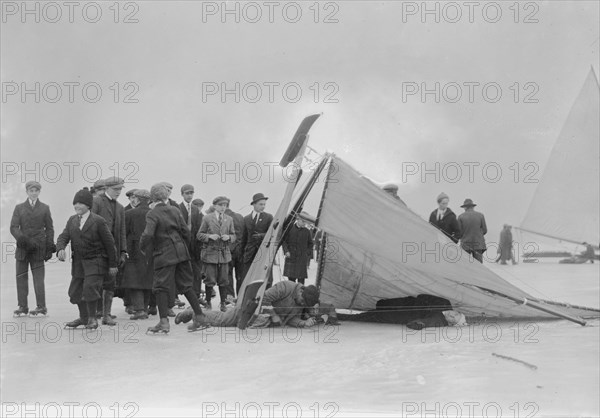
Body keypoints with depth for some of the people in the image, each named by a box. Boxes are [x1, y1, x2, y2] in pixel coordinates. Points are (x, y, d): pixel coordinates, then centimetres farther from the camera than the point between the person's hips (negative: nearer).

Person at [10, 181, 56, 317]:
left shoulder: (45, 208, 10)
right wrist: (23, 239, -15)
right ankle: (22, 307, 8)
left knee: (38, 278, -5)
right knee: (21, 278, 2)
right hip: (22, 249, 2)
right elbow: (13, 227, 2)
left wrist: (49, 247, 0)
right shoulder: (19, 208, 11)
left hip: (38, 249, -2)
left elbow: (49, 229, 9)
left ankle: (41, 307, -3)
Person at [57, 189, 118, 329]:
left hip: (95, 261, -6)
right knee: (76, 290, 9)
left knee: (90, 287, -18)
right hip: (78, 261, 6)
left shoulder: (98, 221, -10)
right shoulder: (72, 220, 8)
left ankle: (92, 318, 1)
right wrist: (60, 249, -22)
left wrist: (112, 265, -4)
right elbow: (63, 237, 2)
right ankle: (83, 318, 30)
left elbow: (109, 243, -6)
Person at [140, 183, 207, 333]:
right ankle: (199, 317, 12)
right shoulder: (175, 210, 5)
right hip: (181, 252, 5)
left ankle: (164, 321, -5)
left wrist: (144, 248, -3)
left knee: (161, 287, 1)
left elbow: (148, 234, -21)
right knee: (186, 285, 13)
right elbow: (185, 231, 6)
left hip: (164, 255, -5)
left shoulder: (152, 214, -9)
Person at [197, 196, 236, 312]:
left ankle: (223, 303, 15)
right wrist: (210, 236, -15)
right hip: (210, 253, -3)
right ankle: (208, 302, 12)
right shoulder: (207, 218, 1)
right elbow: (199, 235, 2)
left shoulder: (229, 219, 11)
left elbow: (233, 236, 15)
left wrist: (228, 237, -7)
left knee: (223, 280, 4)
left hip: (224, 253, 3)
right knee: (210, 280, -2)